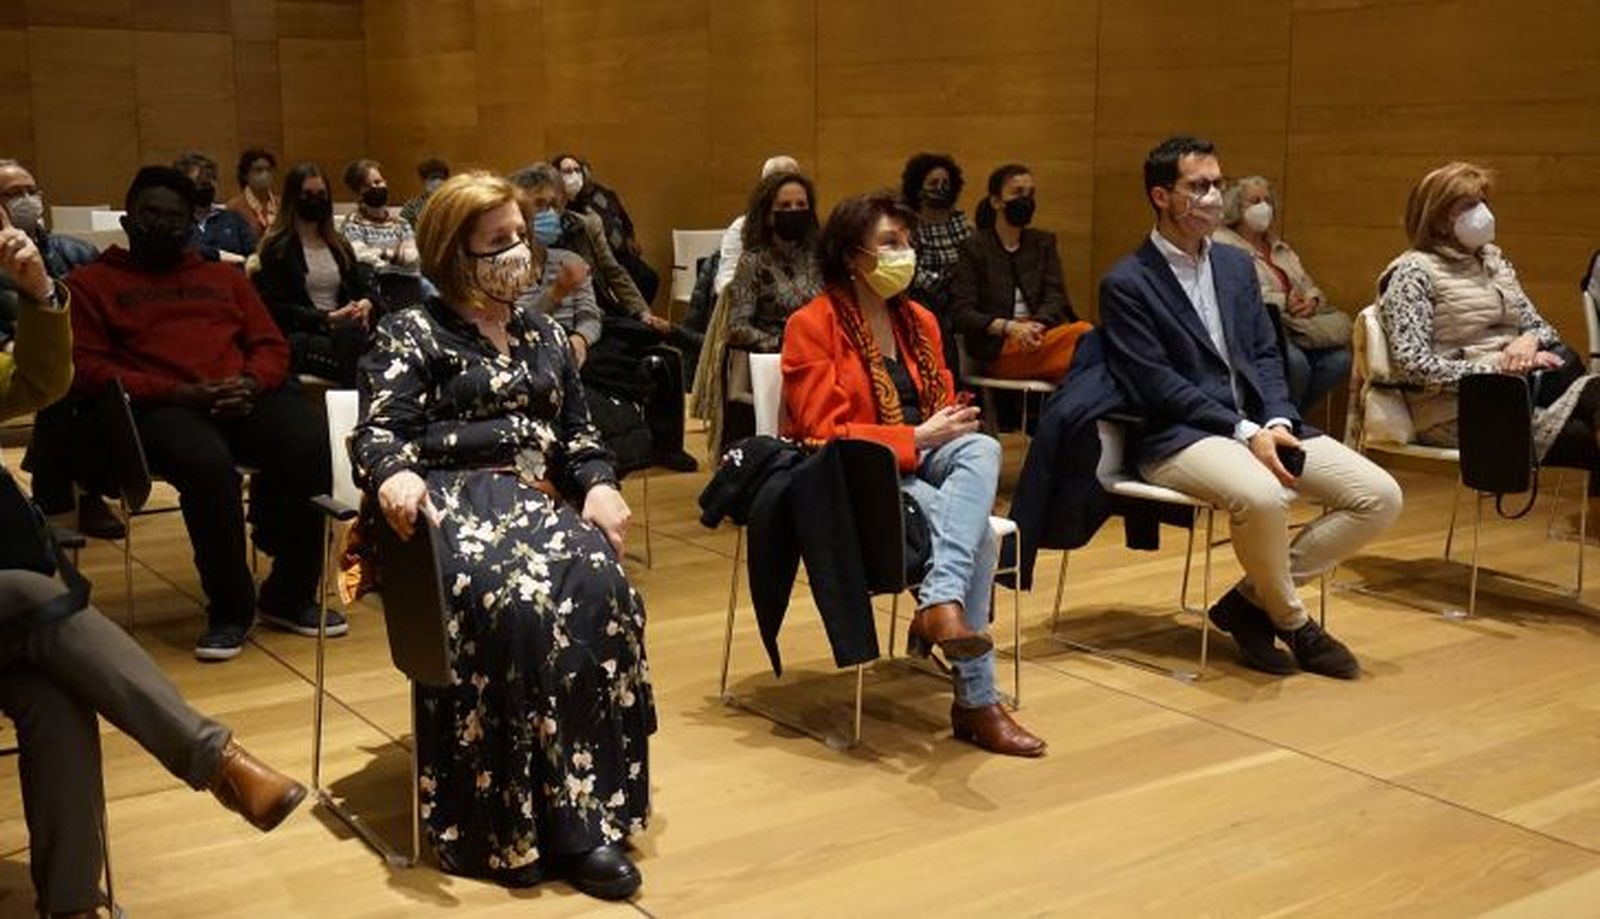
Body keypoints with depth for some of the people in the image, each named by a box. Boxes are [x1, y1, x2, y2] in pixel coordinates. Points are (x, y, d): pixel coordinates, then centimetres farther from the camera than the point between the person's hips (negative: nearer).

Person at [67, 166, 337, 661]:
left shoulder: (224, 277, 30)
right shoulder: (90, 282, 18)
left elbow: (272, 345, 22)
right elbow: (87, 366, 3)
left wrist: (251, 383, -5)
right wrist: (179, 392, -11)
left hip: (246, 397, 4)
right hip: (162, 407, -3)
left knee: (310, 447, -29)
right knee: (208, 464, -38)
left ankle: (289, 596, -11)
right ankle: (230, 607, -17)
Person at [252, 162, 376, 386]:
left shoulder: (338, 245, 25)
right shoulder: (277, 248, 5)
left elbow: (365, 287, 20)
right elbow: (276, 308, -4)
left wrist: (365, 305, -6)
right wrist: (326, 318, -14)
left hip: (344, 330, 5)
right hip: (298, 336, -5)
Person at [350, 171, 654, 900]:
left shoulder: (544, 334, 22)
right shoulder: (412, 333, 6)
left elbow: (578, 431, 20)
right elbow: (377, 433, -5)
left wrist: (599, 483, -2)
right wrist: (394, 476, -29)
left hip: (538, 499, 4)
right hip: (453, 502, -4)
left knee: (596, 587, -30)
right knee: (515, 599, -37)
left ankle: (589, 812, -28)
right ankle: (525, 822, -30)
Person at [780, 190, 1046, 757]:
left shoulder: (918, 321, 14)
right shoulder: (812, 326, -6)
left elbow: (945, 408, 16)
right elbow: (823, 433, -12)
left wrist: (949, 426, -8)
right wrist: (915, 438, -18)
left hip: (923, 462, 6)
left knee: (982, 448, -30)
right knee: (974, 532, -29)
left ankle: (940, 602, -37)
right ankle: (976, 703, -28)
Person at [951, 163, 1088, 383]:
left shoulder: (1043, 243, 20)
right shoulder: (974, 248, 7)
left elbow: (1055, 297, 7)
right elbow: (961, 313, -1)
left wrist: (1036, 327, -15)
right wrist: (1008, 327, -16)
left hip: (1041, 335, 4)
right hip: (997, 350, -4)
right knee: (1083, 334, -31)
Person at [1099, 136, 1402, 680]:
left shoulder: (1236, 266, 16)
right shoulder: (1126, 283, -5)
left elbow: (1265, 354, 14)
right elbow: (1158, 385, -13)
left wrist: (1276, 422, -7)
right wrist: (1246, 432, -19)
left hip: (1259, 423, 7)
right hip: (1180, 436, -7)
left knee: (1380, 496, -8)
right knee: (1262, 495, -37)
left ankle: (1254, 599, 1)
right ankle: (1291, 620, -7)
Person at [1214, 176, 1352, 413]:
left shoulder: (1279, 248, 28)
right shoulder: (1221, 244, 1)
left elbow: (1310, 287, 24)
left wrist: (1312, 300, -1)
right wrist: (1283, 302, -15)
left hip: (1300, 324, 7)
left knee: (1339, 359, -20)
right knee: (1295, 362, -35)